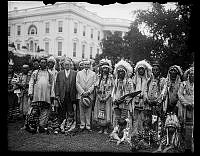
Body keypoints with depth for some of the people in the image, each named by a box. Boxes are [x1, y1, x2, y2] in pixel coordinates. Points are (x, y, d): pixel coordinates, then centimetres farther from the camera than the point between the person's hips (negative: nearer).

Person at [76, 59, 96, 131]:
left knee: (88, 111, 3)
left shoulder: (93, 74, 9)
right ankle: (82, 124, 12)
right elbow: (77, 84, 2)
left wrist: (88, 92, -11)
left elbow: (94, 84, 2)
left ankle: (88, 125, 10)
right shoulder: (79, 73, 10)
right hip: (81, 94, 0)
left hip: (89, 95, 0)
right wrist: (82, 92, -9)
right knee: (82, 111, 4)